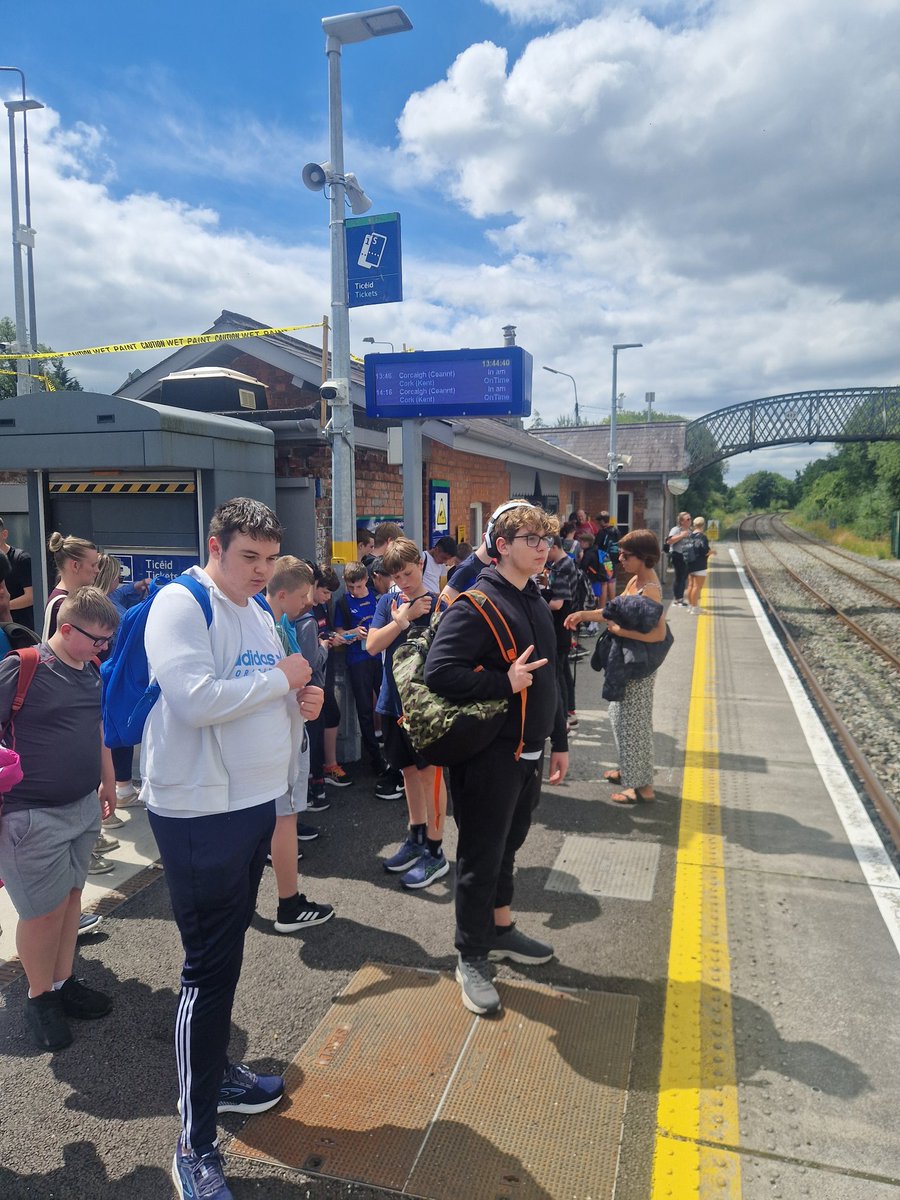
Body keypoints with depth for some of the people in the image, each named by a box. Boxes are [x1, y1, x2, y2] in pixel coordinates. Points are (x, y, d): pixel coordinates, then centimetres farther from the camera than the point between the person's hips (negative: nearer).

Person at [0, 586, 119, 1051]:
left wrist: (107, 782, 23)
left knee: (70, 896, 16)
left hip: (83, 807, 6)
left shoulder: (91, 674, 5)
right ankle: (39, 997, 26)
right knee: (45, 909, 4)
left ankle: (63, 982, 33)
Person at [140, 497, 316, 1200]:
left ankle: (216, 1072, 41)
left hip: (255, 801, 8)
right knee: (210, 969, 0)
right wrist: (280, 678, -17)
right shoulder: (180, 604, -15)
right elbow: (197, 700, -28)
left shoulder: (258, 612, 12)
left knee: (226, 952, 22)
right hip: (200, 812, -8)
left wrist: (300, 703, -1)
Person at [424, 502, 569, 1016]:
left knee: (508, 846, 23)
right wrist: (504, 682, -25)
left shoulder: (537, 603, 10)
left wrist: (558, 742, 17)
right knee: (481, 857, 6)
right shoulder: (475, 606, -18)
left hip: (528, 752, 8)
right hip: (490, 755, -8)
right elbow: (439, 671, -26)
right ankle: (472, 959, 24)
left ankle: (501, 929, 42)